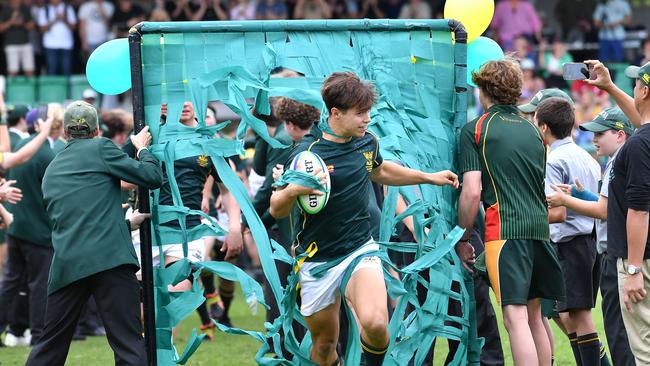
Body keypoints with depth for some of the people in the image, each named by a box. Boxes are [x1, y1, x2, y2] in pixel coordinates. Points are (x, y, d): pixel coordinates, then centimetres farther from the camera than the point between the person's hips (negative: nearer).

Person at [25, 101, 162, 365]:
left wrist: (127, 224, 38)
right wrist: (143, 148, 21)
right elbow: (153, 178, 2)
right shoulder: (100, 148, 5)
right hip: (110, 260, -5)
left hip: (66, 265, 5)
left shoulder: (51, 170, 23)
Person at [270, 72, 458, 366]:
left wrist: (429, 177, 25)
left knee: (374, 323, -25)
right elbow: (276, 209, -10)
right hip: (318, 258, -2)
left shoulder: (368, 143, 1)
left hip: (360, 248, 2)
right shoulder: (307, 153, -14)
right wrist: (293, 190, -31)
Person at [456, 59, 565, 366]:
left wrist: (462, 239, 1)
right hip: (540, 228, 6)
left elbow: (472, 191, -8)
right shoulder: (533, 131, 17)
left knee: (516, 319, -12)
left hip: (505, 231, -6)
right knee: (534, 316, 15)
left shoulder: (475, 129, -1)